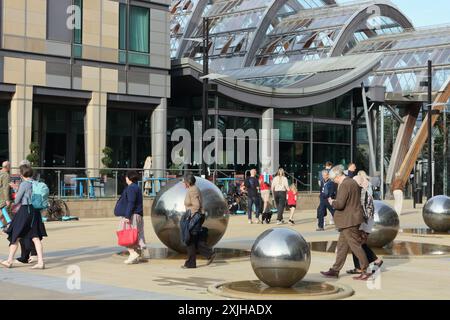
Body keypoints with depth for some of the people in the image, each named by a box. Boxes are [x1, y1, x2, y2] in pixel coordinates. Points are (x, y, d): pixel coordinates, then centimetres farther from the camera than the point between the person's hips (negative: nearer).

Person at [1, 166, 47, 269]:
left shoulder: (24, 184, -12)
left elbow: (16, 201, -8)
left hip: (25, 210, -6)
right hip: (36, 211, 6)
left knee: (16, 236, 8)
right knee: (36, 237, 4)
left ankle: (9, 261, 17)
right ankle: (40, 262, -4)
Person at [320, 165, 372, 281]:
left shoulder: (345, 185, -19)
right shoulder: (352, 182, 13)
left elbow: (340, 204, -24)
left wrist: (332, 202, -5)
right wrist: (335, 201, 16)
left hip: (349, 220, -10)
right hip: (350, 220, 10)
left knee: (355, 245, -4)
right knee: (342, 245, 14)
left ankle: (366, 272, 1)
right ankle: (335, 270, 20)